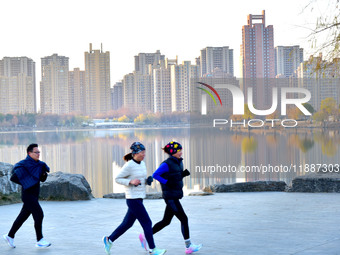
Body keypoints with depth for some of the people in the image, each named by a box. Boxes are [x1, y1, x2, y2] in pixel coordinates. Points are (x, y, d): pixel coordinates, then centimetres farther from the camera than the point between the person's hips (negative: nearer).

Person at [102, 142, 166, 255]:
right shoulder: (129, 166, -15)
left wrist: (148, 180, 1)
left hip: (139, 198, 9)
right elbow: (117, 179, -10)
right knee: (147, 223, -5)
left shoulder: (142, 164, 10)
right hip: (133, 199, -9)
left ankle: (108, 240, 28)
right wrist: (131, 182, -21)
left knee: (127, 224, 15)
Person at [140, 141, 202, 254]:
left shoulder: (179, 162, 11)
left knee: (166, 221, 14)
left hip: (175, 196, 9)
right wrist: (167, 182, -20)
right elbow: (155, 175, -14)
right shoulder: (167, 164, -15)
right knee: (183, 219, -7)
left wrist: (183, 174, 3)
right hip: (170, 197, -9)